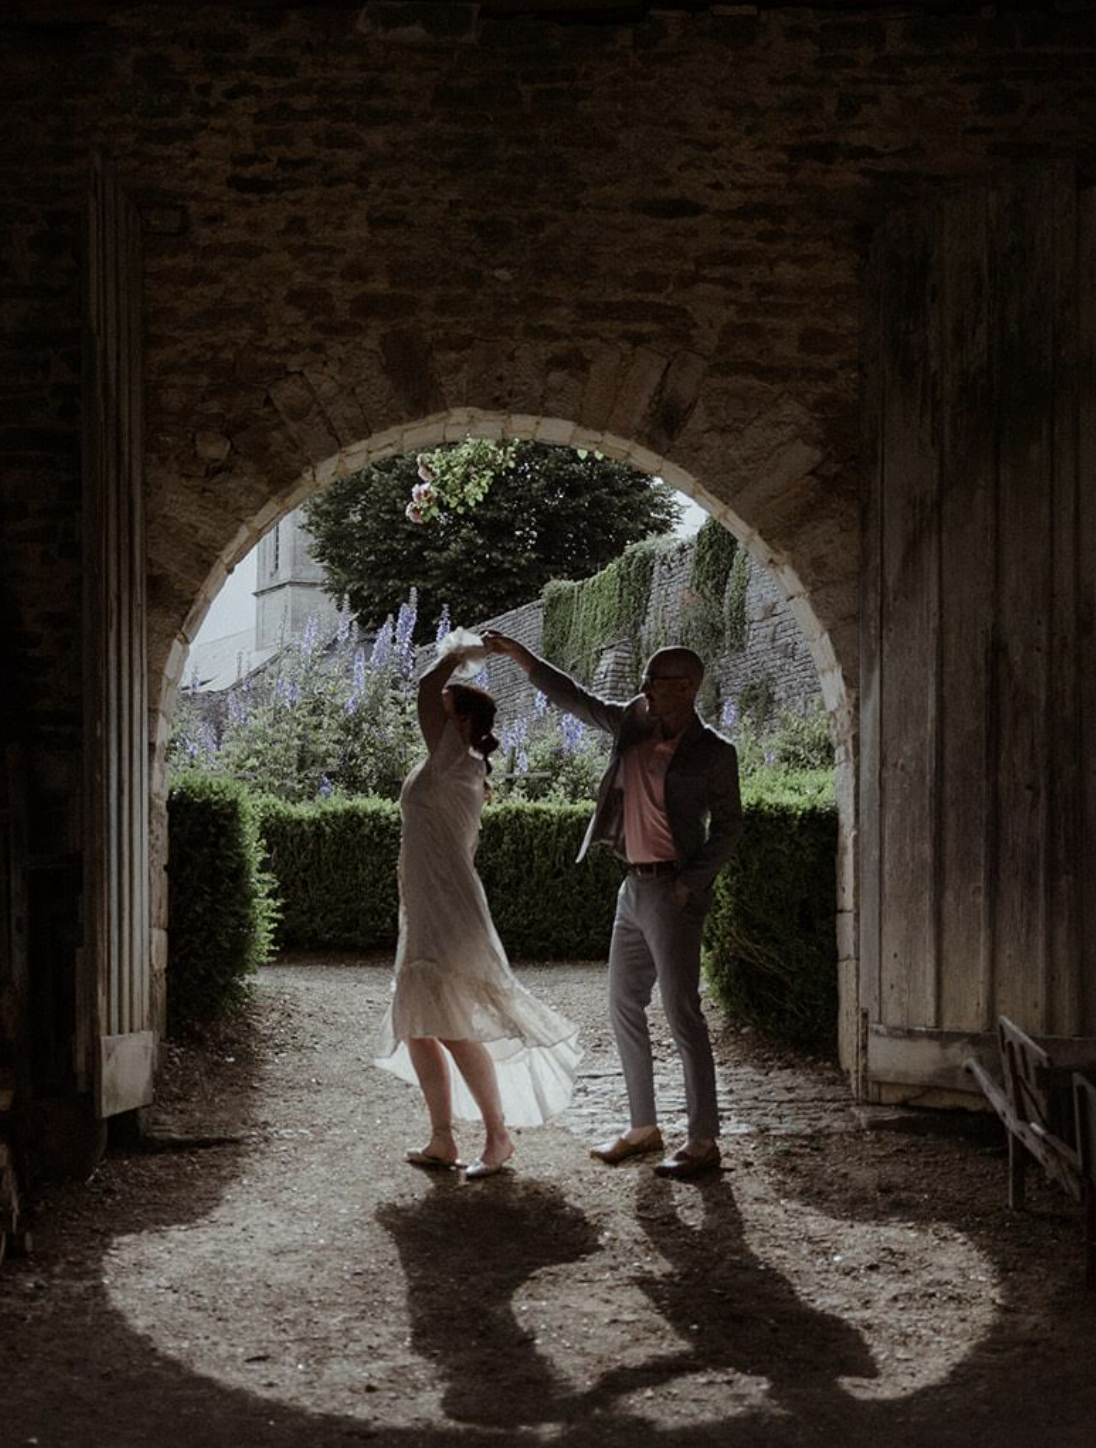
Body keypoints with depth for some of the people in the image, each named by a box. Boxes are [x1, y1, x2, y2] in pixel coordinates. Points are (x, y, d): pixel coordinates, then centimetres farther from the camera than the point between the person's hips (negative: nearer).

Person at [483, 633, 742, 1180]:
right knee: (624, 1006, 11)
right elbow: (575, 699, 14)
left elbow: (728, 826, -5)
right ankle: (643, 1126, 22)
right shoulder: (634, 725, 8)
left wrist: (691, 881, -14)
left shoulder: (713, 752, -8)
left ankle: (703, 1141, -3)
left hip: (674, 891, -8)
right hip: (635, 887, 8)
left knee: (681, 1012, -8)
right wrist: (520, 656, 9)